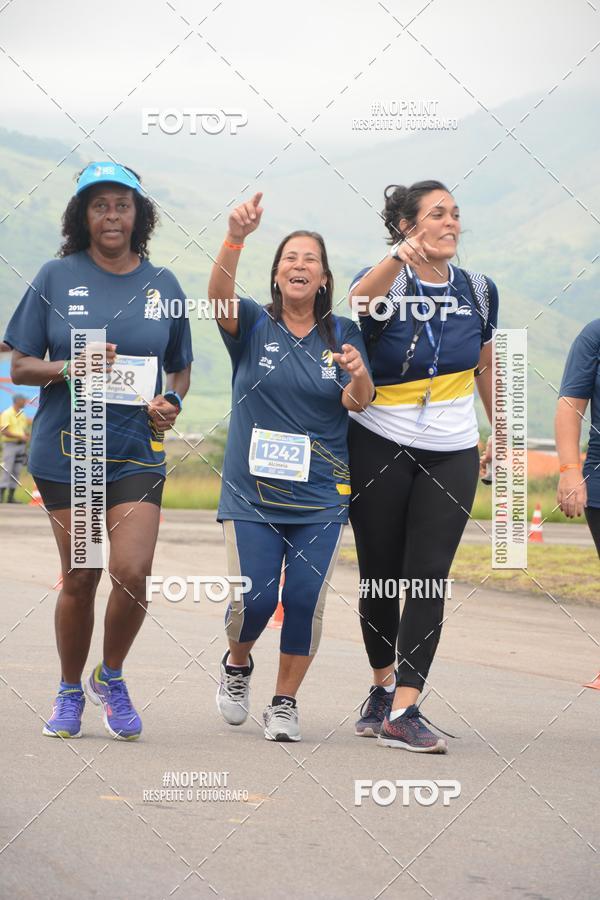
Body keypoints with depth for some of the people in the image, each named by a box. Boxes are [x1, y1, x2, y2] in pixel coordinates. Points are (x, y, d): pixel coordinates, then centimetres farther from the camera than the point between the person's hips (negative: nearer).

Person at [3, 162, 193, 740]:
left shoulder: (161, 285, 6)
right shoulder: (57, 278, 0)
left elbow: (181, 368, 18)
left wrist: (171, 402, -4)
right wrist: (69, 368, -17)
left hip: (136, 450, 1)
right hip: (65, 449, -1)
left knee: (132, 572, -13)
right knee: (79, 578, 3)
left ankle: (110, 677, 14)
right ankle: (69, 692, 24)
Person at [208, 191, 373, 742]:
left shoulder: (342, 335, 5)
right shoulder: (253, 326, 1)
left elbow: (358, 404, -7)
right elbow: (219, 295, -20)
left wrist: (359, 376, -32)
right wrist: (236, 238, -38)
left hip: (320, 494, 1)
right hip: (252, 490, -1)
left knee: (305, 599, -6)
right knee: (254, 599, -9)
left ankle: (285, 702, 12)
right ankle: (237, 663, 24)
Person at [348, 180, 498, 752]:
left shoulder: (478, 291, 4)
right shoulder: (388, 280, -9)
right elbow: (357, 303, -34)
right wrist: (399, 259, -53)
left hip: (452, 454, 2)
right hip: (379, 448, -2)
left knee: (428, 577, -8)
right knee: (380, 574, 6)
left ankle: (403, 711, -12)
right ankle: (383, 686, 29)